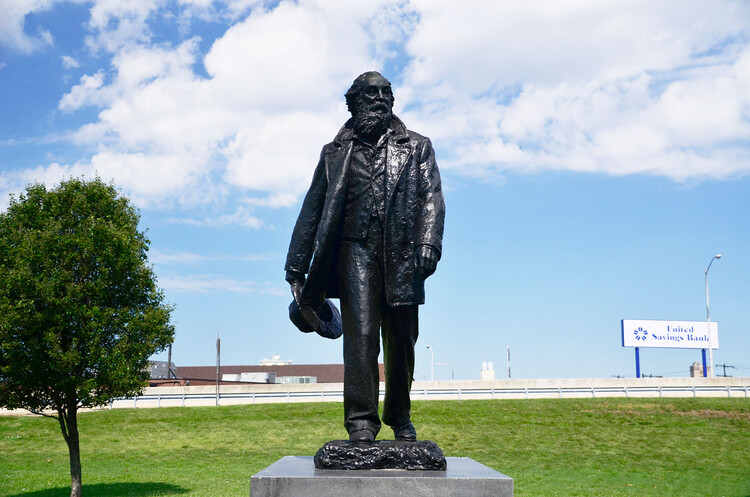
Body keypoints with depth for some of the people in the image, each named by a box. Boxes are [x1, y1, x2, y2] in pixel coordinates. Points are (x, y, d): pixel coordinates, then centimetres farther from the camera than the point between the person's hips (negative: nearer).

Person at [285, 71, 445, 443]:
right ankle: (361, 421, -11)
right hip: (356, 249, -1)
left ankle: (400, 417, 24)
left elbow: (431, 198, 3)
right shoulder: (336, 153, 16)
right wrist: (297, 267, 10)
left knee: (401, 341, 7)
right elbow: (313, 209, 15)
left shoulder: (416, 148, 15)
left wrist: (428, 243, -15)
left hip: (401, 255, 1)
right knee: (361, 333, -14)